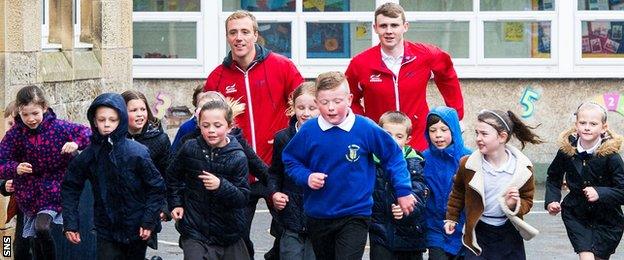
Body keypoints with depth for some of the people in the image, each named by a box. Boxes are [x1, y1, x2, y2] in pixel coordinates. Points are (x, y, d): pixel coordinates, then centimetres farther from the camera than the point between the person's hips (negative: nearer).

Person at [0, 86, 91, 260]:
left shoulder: (58, 127, -12)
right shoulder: (14, 134, -9)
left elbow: (85, 133, -4)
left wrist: (76, 143, -25)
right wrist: (15, 169, -30)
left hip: (56, 188, -3)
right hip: (30, 192, 3)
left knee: (42, 227, -23)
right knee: (36, 238, 10)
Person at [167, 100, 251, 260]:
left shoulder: (238, 157, -9)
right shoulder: (189, 149, -4)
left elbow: (243, 198, -12)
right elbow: (173, 177, 14)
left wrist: (221, 185, -28)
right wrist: (176, 204, 5)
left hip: (229, 233, 0)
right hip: (194, 232, 0)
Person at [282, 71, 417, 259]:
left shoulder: (366, 128, -13)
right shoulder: (308, 131, -9)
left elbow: (393, 155, 0)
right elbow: (290, 160, 7)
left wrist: (403, 191, -1)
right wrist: (306, 177, -12)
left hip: (355, 214, -3)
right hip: (317, 215, 3)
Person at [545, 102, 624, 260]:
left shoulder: (610, 156, -18)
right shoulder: (566, 150, -9)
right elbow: (554, 177, 8)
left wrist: (600, 193, -32)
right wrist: (552, 200, -5)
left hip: (607, 220, -1)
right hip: (576, 215, 1)